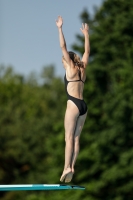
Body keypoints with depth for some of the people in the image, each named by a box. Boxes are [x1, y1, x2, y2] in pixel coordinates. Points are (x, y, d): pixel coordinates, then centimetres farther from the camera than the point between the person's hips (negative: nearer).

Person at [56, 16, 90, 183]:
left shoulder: (71, 68, 2)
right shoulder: (82, 69, 16)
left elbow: (63, 47, -3)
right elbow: (87, 51, 27)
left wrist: (60, 28, -2)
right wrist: (86, 34, 34)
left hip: (73, 105, -7)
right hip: (83, 106, 7)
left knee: (69, 137, -10)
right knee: (75, 138, 4)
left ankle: (67, 167, -17)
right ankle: (71, 167, -2)